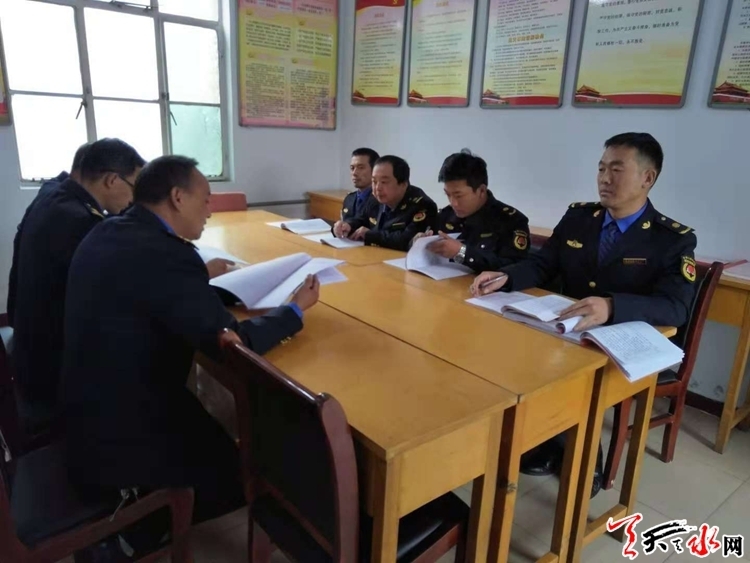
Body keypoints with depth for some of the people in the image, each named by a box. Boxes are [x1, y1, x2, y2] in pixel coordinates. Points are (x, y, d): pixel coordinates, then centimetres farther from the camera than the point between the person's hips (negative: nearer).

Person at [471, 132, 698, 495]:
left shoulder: (674, 239, -8)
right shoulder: (577, 217, 6)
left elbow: (676, 308, -22)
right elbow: (541, 265, 5)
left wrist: (612, 307, -42)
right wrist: (505, 277, -18)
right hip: (569, 333, 4)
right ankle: (547, 441, 2)